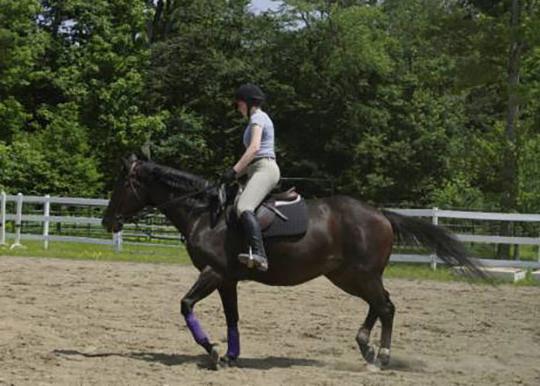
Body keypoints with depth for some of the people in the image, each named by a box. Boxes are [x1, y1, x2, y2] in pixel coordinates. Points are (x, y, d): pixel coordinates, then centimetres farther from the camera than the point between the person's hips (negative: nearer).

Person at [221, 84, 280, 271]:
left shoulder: (257, 117, -4)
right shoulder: (260, 118, 27)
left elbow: (254, 148, -18)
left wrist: (234, 171, -20)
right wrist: (238, 172, 19)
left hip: (264, 169, -11)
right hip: (258, 171, 11)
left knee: (244, 207, -31)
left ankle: (259, 254, -49)